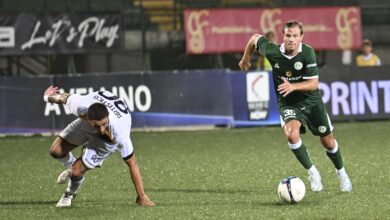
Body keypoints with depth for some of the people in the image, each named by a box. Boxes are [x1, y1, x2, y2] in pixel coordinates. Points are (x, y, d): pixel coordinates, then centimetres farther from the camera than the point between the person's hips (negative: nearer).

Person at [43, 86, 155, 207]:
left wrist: (142, 197, -29)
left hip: (108, 138, -3)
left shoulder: (119, 134, -46)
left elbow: (132, 164, -34)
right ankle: (72, 167, 33)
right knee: (56, 151, -4)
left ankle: (70, 194, 25)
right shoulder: (80, 105, -40)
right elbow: (63, 97, -14)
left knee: (76, 171, -13)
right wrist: (48, 97, 11)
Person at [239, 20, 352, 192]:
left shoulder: (307, 53, -21)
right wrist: (245, 59, 15)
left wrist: (293, 86, -38)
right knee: (291, 134, -29)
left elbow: (314, 83, -22)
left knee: (327, 141, 10)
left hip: (312, 102, 0)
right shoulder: (272, 52, -18)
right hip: (288, 105, 0)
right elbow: (255, 38, 1)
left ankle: (341, 173, 38)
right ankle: (312, 173, -12)